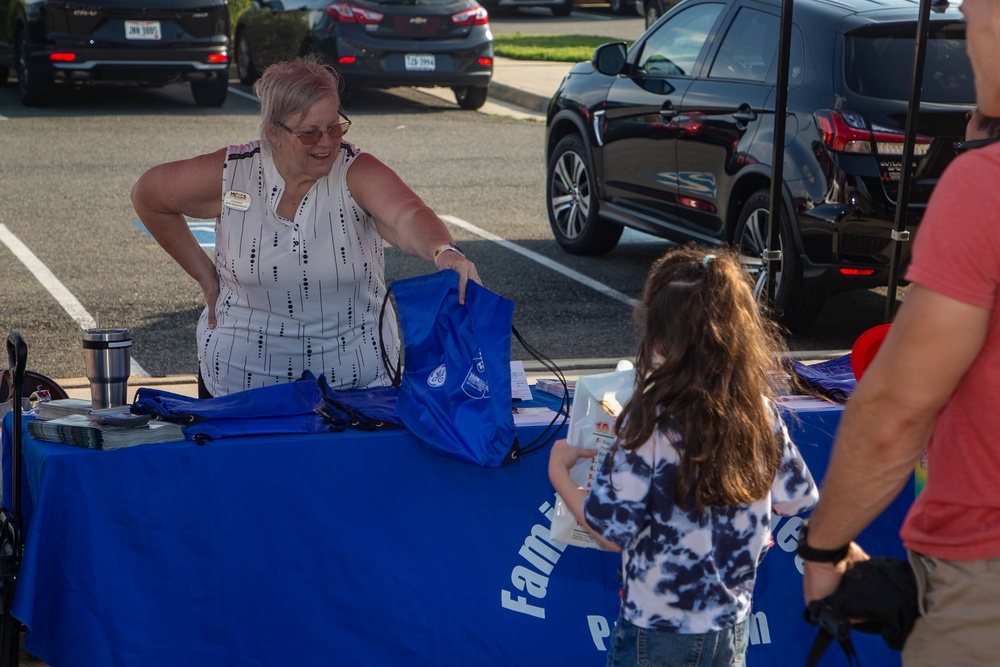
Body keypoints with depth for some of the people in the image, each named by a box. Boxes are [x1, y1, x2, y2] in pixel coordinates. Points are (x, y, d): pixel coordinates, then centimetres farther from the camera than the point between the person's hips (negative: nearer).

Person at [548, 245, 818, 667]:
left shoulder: (651, 423, -21)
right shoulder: (760, 413, -7)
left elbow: (613, 532, -18)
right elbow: (796, 498, 7)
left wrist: (559, 471, -4)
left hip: (656, 633, -5)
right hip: (732, 630, 5)